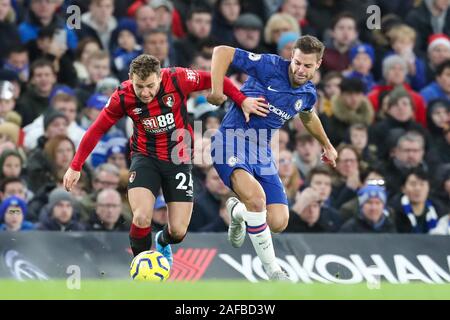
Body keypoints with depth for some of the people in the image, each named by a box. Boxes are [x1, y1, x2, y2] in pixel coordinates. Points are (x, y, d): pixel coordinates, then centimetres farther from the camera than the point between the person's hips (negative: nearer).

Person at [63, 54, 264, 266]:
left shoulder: (178, 79, -21)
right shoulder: (123, 97, -17)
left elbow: (213, 80, -5)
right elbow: (97, 130, -6)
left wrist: (242, 100, -6)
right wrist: (75, 167, -5)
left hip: (178, 159, 1)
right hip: (145, 157, 0)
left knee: (178, 232, -2)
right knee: (141, 219, -25)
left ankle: (163, 242, 37)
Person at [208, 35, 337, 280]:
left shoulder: (308, 94, 6)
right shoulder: (270, 66, -13)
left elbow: (308, 116, 32)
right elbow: (222, 52, -13)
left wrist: (327, 145, 43)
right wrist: (217, 90, -21)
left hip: (261, 152, 6)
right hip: (232, 142, -6)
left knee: (278, 223, -5)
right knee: (256, 196, -34)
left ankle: (237, 211, 31)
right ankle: (272, 270, -17)